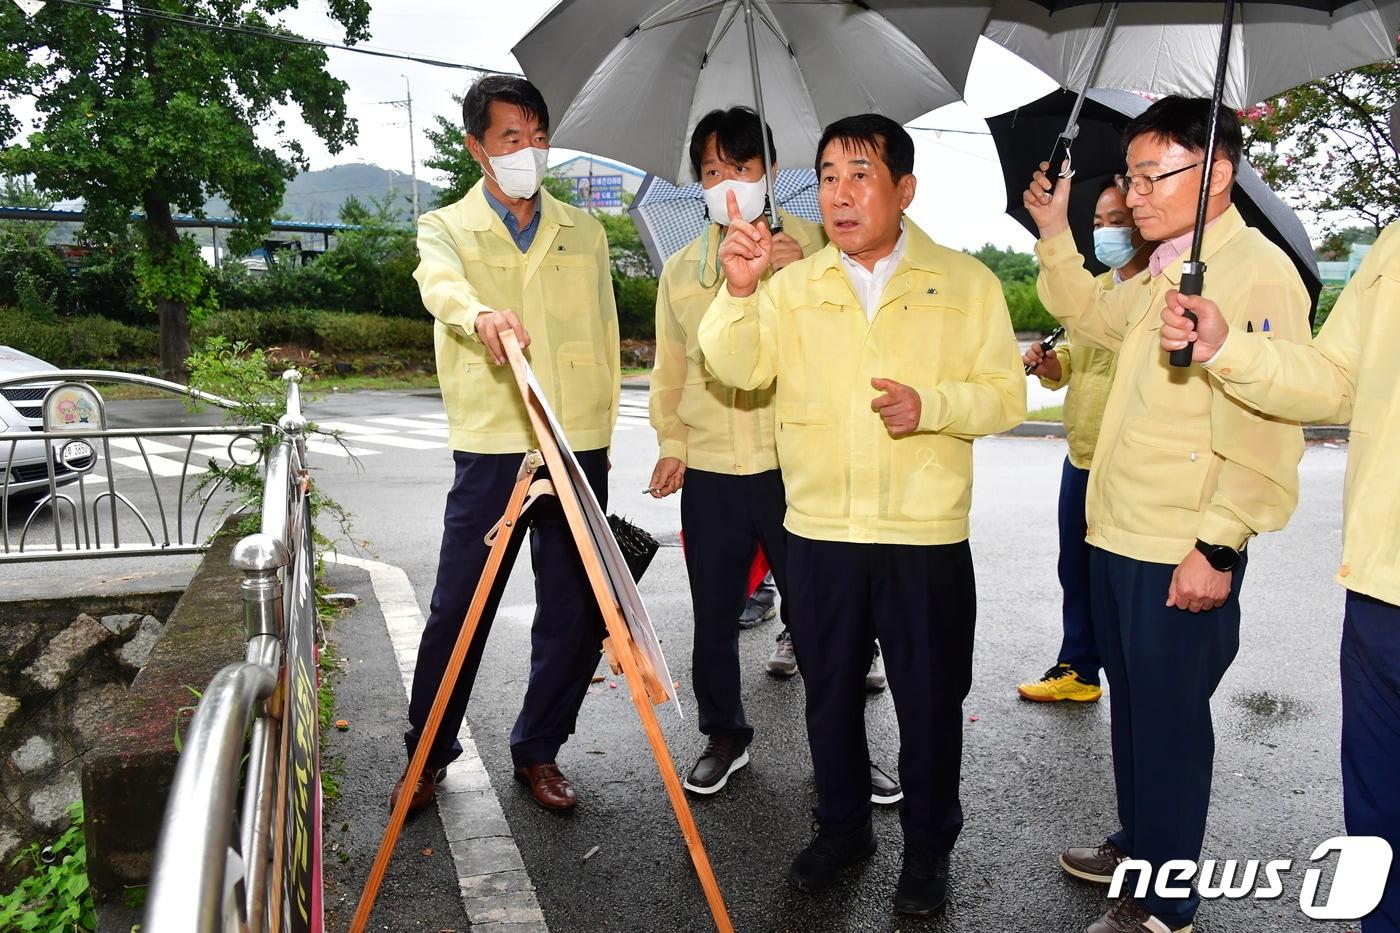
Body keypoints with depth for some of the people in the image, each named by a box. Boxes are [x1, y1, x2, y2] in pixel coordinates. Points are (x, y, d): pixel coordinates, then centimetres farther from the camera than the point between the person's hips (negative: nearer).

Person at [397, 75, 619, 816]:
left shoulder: (584, 233, 14)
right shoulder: (447, 228, 5)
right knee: (457, 611, 3)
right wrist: (479, 315, -43)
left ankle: (537, 751, 27)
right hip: (491, 450, -3)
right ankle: (428, 753, 25)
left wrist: (601, 432, 10)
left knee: (576, 615, 8)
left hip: (580, 450, 3)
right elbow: (441, 282, -20)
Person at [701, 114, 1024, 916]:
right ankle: (844, 825, 38)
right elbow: (738, 368, -10)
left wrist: (930, 405, -20)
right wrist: (739, 289, -27)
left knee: (930, 698, 10)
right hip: (820, 532, 2)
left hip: (927, 535, -2)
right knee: (831, 691, 16)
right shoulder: (794, 285, 5)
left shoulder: (966, 282, 1)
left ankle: (929, 846, 32)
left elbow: (1006, 395, -2)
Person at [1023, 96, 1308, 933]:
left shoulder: (1257, 272, -15)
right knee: (1133, 704, 21)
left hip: (1184, 553, -8)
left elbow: (1264, 430, -21)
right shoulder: (1162, 274, 13)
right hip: (1121, 536, 8)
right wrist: (1056, 235, 18)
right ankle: (1139, 846, 40)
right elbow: (1090, 315, 30)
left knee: (1169, 722, 5)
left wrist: (1217, 546, -22)